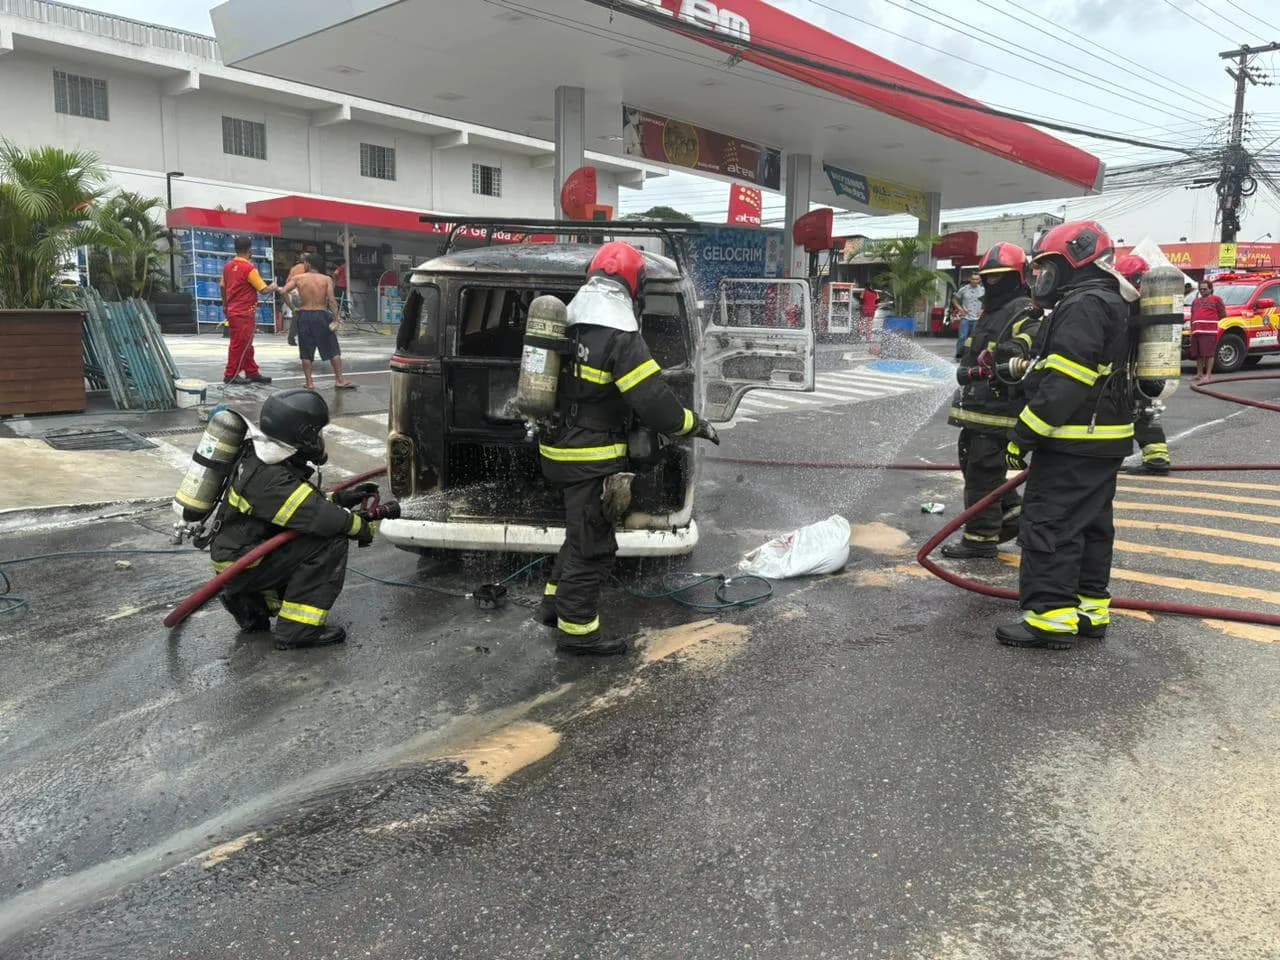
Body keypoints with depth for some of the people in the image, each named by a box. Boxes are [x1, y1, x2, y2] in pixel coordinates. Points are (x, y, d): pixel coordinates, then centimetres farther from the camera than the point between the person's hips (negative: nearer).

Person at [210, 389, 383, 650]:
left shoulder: (261, 458, 3)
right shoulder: (272, 481, -28)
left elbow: (306, 502, 14)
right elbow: (324, 518, -30)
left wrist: (345, 498, 6)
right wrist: (366, 528, -14)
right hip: (239, 567, -10)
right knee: (332, 542, -18)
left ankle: (251, 602, 13)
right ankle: (297, 629, -14)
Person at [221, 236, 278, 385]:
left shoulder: (228, 266, 7)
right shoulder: (249, 268, -16)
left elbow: (223, 287, 16)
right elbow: (263, 289, -16)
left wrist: (225, 305, 27)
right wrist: (273, 288, 5)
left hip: (233, 310, 8)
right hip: (244, 313, -8)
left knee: (246, 345, 14)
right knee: (239, 344, 0)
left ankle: (252, 372, 20)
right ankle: (230, 375, 5)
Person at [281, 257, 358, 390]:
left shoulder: (298, 278, 2)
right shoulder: (326, 279, 0)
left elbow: (284, 291, -8)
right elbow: (332, 300, -9)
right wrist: (335, 319, -9)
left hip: (304, 315, 1)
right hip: (321, 315, -1)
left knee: (306, 352, 8)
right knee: (333, 350, 7)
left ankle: (309, 382, 9)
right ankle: (340, 379, 6)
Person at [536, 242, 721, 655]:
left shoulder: (571, 326, 8)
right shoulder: (621, 337, -20)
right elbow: (654, 402, -21)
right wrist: (696, 424, -7)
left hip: (563, 450, 9)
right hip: (592, 461, -9)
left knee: (583, 531, 25)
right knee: (592, 544, 2)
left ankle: (555, 602, 36)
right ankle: (577, 629, 12)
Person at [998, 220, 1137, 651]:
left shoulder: (1084, 305, -15)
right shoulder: (1110, 304, 18)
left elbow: (1063, 383, -23)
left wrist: (1023, 436, -19)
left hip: (1073, 444, -11)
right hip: (1102, 441, 11)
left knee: (1049, 524, -7)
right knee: (1091, 525, 14)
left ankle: (1051, 616, -5)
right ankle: (1090, 610, 22)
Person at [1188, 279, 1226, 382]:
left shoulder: (1216, 299, 6)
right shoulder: (1195, 301, 25)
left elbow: (1223, 314, 5)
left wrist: (1213, 320, 11)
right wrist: (1192, 330, 17)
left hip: (1209, 331, -6)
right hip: (1197, 331, 6)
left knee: (1209, 354, -8)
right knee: (1198, 354, 9)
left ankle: (1207, 376, -9)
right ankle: (1199, 374, 16)